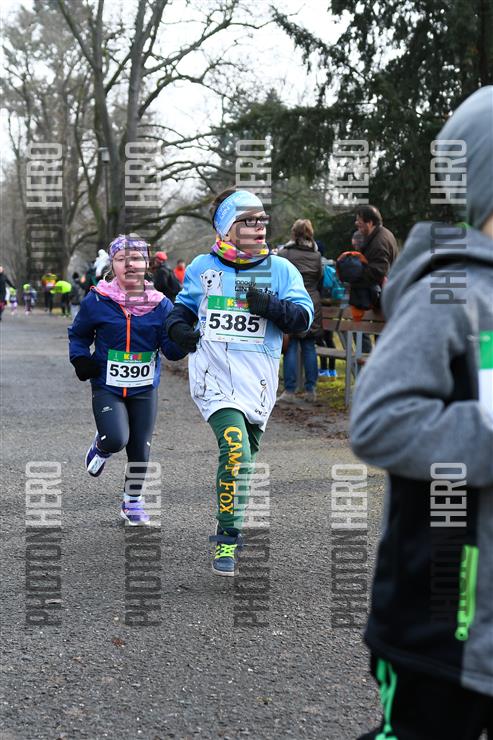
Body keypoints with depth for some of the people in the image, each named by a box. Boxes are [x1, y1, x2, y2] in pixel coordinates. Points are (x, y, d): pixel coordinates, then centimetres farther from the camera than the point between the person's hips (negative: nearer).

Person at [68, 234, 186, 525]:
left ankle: (133, 501, 30)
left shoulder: (160, 304, -1)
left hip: (145, 389, 2)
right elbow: (78, 335, 11)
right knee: (117, 439, -21)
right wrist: (80, 359, -8)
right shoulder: (97, 301, -5)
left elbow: (172, 351, -3)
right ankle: (101, 447, 18)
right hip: (107, 387, -2)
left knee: (141, 448, 7)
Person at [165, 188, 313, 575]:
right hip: (214, 374, -2)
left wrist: (270, 306, -19)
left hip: (257, 379, 2)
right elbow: (185, 305, 22)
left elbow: (304, 316, -2)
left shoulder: (280, 269, 4)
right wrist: (178, 327, 1)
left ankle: (230, 531, 32)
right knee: (236, 450, -20)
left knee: (245, 459, 12)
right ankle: (227, 540, -10)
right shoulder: (203, 268, 7)